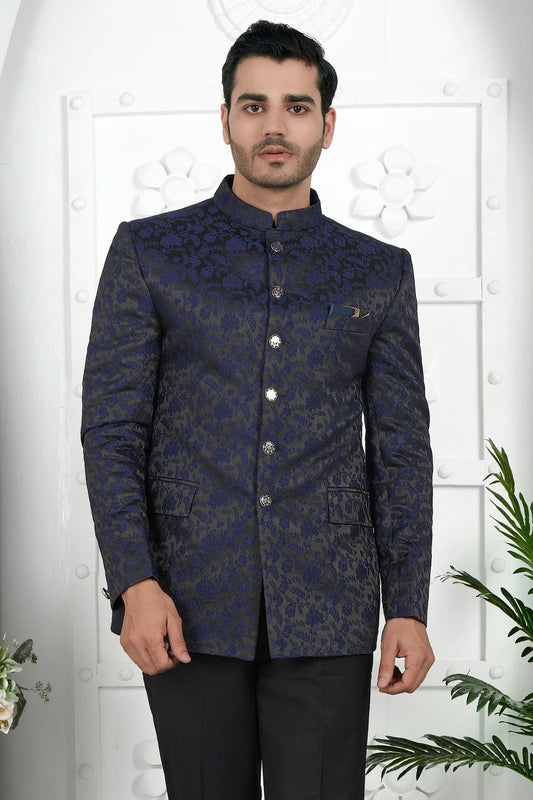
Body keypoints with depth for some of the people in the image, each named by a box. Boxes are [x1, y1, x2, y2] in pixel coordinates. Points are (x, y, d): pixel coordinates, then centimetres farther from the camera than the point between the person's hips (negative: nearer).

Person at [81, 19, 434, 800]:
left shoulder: (379, 272, 8)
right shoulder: (150, 252, 3)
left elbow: (401, 450, 7)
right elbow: (112, 428, -1)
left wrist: (408, 607, 0)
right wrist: (135, 583, -12)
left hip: (325, 613, 1)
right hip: (190, 603, -1)